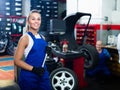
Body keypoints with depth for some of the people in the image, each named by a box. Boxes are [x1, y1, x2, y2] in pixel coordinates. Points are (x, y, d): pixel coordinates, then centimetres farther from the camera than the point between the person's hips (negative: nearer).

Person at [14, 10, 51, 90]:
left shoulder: (42, 38, 8)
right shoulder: (25, 38, -10)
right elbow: (17, 61, -13)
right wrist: (33, 69, -21)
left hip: (43, 74, 6)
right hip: (29, 76, -6)